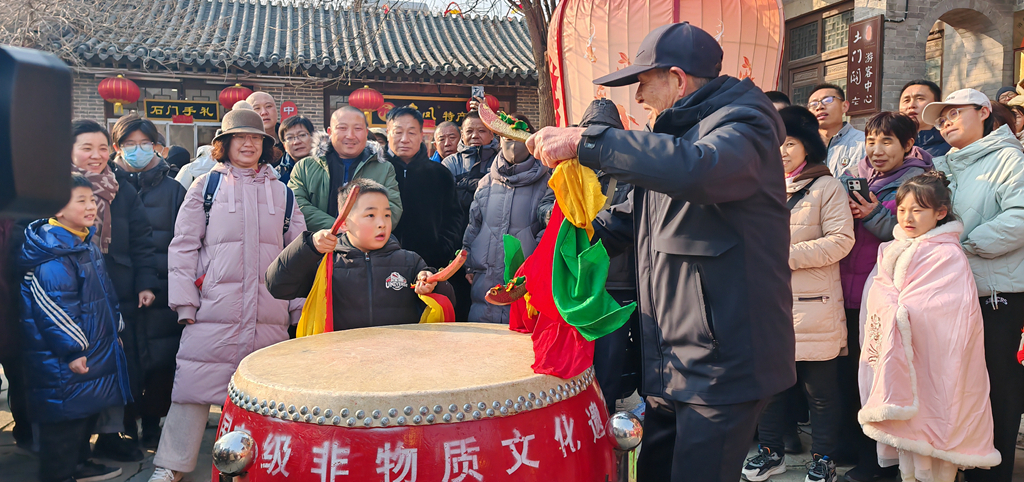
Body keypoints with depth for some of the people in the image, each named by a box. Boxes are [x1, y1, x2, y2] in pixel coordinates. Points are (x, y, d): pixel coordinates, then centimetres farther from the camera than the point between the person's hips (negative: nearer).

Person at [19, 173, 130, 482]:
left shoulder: (88, 245, 11)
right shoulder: (51, 252, -20)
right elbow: (52, 307, -24)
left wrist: (114, 329, 24)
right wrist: (71, 349, -23)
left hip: (95, 349, 10)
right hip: (63, 362, -10)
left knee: (87, 410, 20)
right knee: (64, 419, 0)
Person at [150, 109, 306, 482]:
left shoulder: (282, 192, 15)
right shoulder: (206, 185, 9)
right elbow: (183, 245, 5)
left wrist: (300, 305, 8)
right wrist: (184, 301, -3)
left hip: (270, 313, 2)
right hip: (214, 310, -2)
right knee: (195, 383, -1)